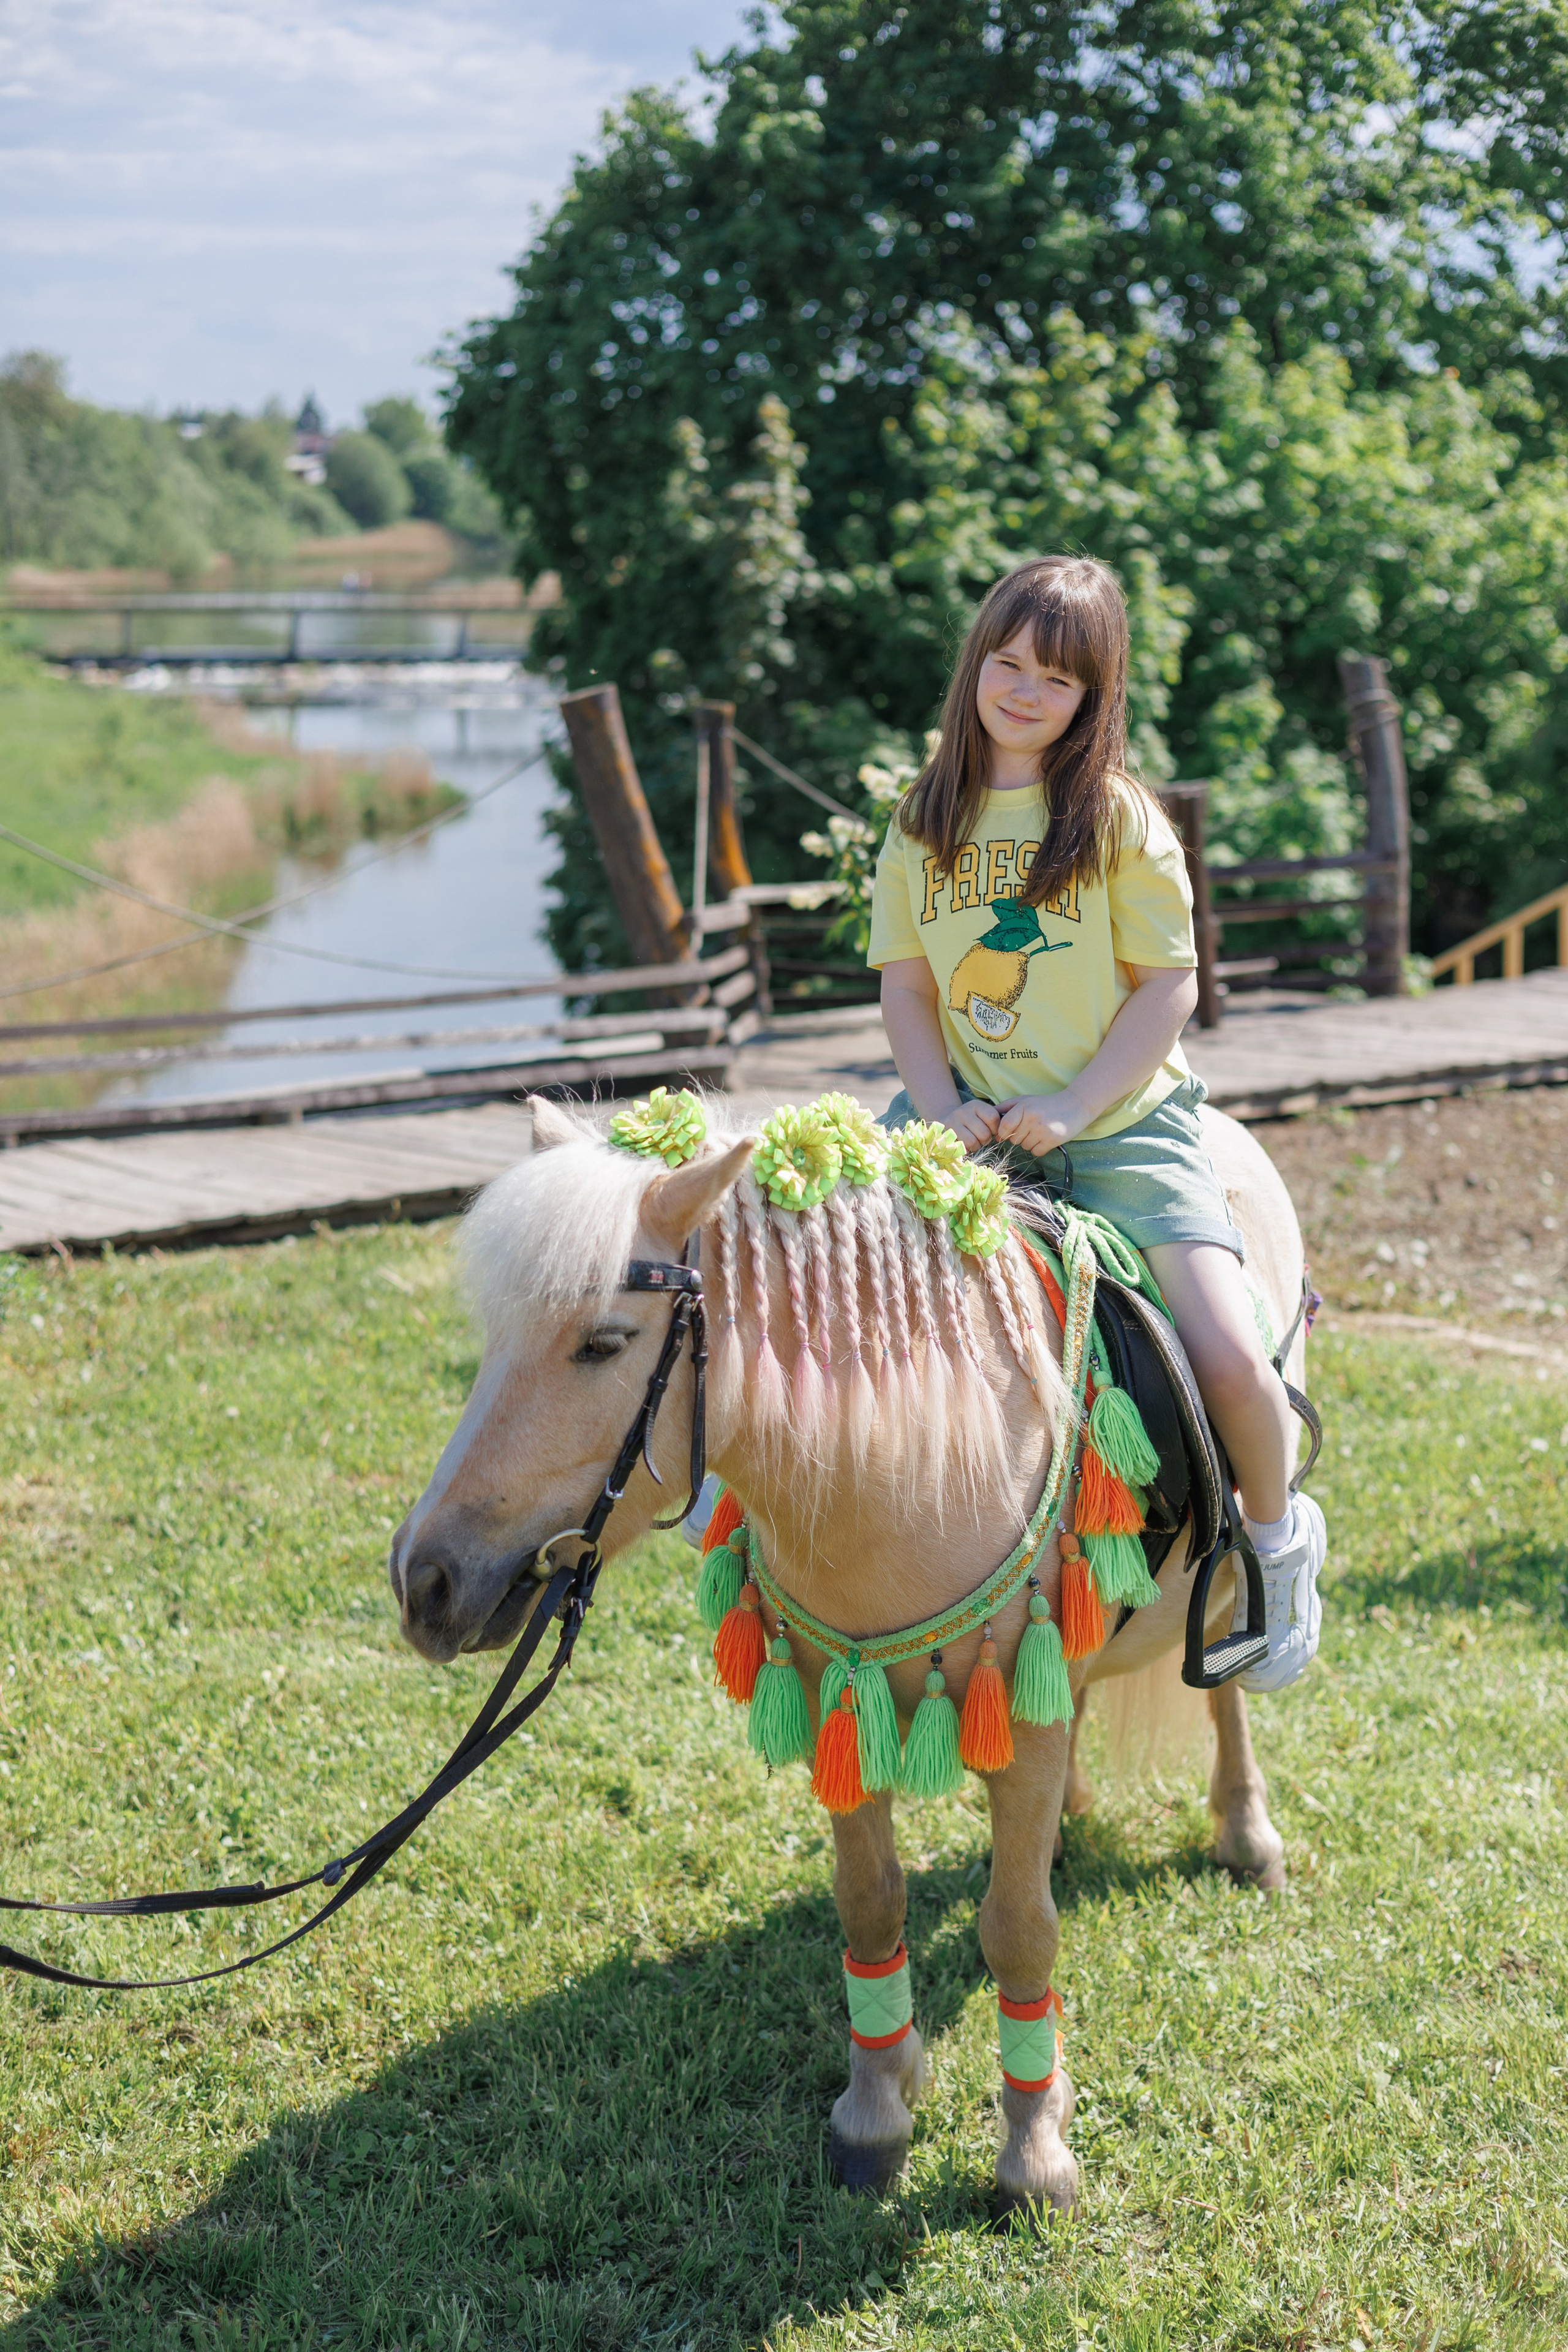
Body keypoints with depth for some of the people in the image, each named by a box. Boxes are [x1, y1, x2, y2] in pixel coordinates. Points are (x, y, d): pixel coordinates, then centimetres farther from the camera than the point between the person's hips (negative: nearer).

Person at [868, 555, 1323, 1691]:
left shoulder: (1121, 816, -5)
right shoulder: (926, 818, 6)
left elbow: (1172, 985, -6)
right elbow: (903, 980, 7)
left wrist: (1070, 1107, -16)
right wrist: (944, 1106, -9)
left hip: (1125, 1121, -3)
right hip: (968, 1116, 3)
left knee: (1232, 1362, -17)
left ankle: (1280, 1535, 14)